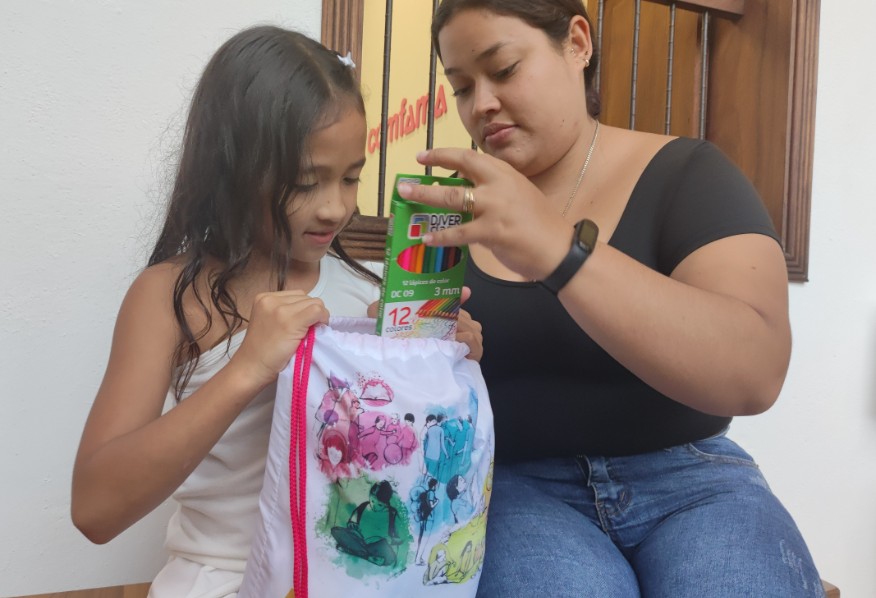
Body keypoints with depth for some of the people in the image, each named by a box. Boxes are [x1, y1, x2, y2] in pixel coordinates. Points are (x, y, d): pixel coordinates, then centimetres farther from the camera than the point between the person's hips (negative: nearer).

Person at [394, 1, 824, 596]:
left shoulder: (685, 174, -6)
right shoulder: (466, 204, 4)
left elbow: (755, 372, -23)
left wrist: (561, 250, -35)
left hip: (685, 478, 0)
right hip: (516, 484, 1)